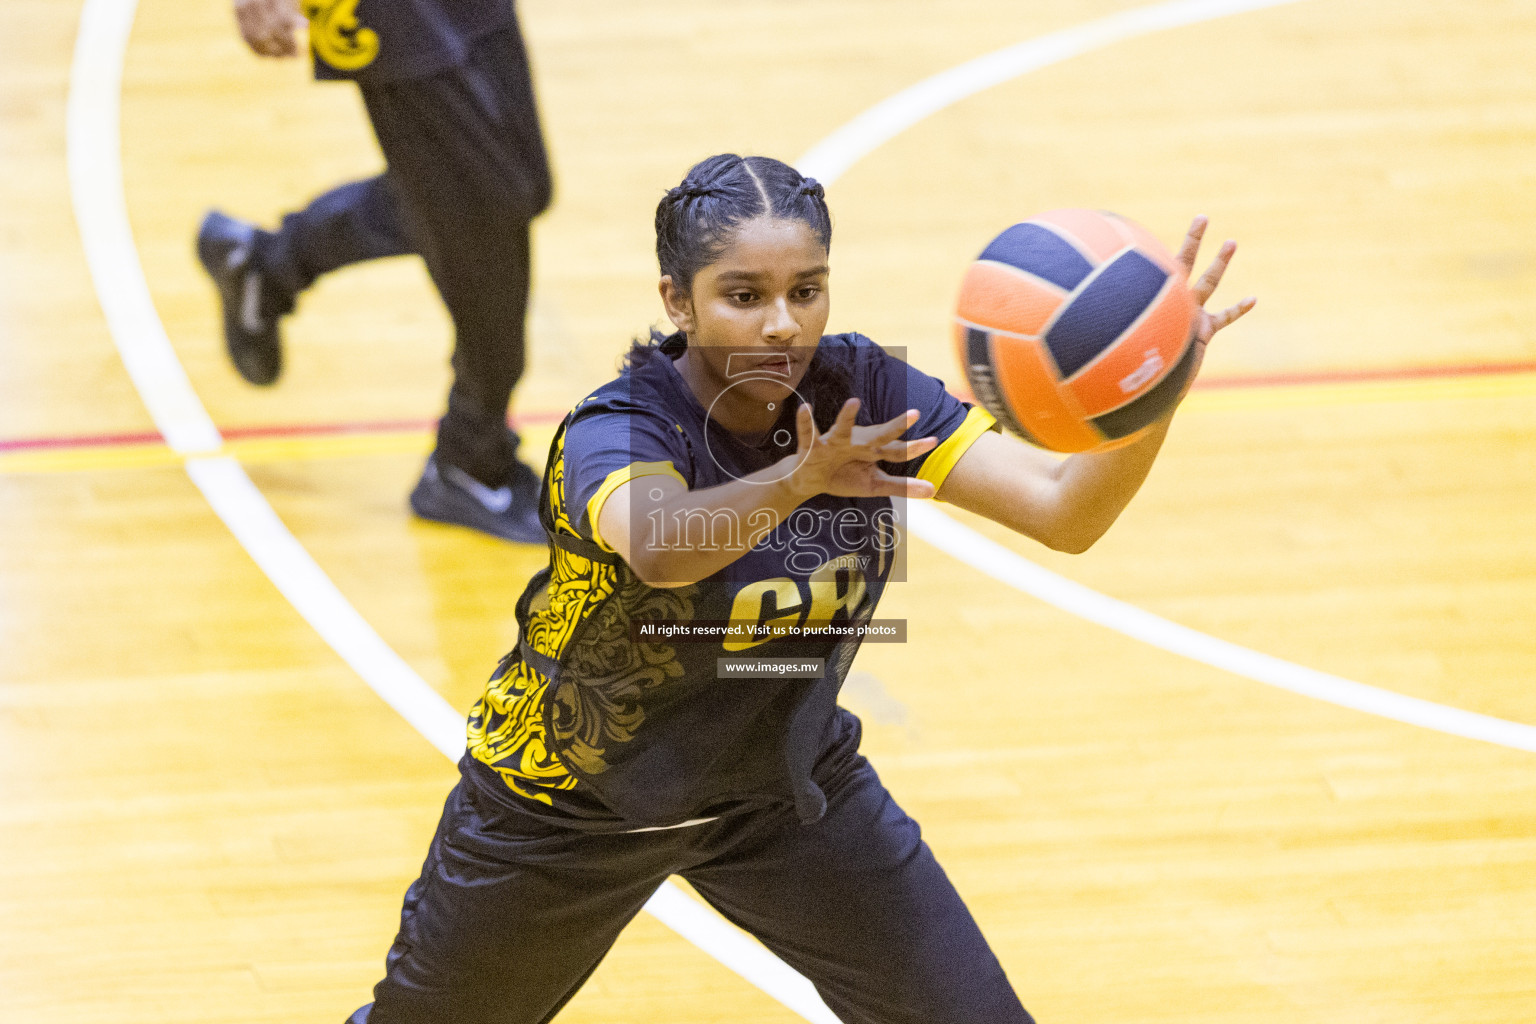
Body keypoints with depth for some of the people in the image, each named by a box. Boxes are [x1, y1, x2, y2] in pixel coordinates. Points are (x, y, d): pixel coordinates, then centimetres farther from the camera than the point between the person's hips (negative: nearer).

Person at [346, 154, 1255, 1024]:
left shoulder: (861, 394, -18)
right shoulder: (614, 431, -31)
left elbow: (1067, 512, -26)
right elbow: (658, 546, -55)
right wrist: (799, 480, -74)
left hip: (788, 790, 3)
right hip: (564, 808, -3)